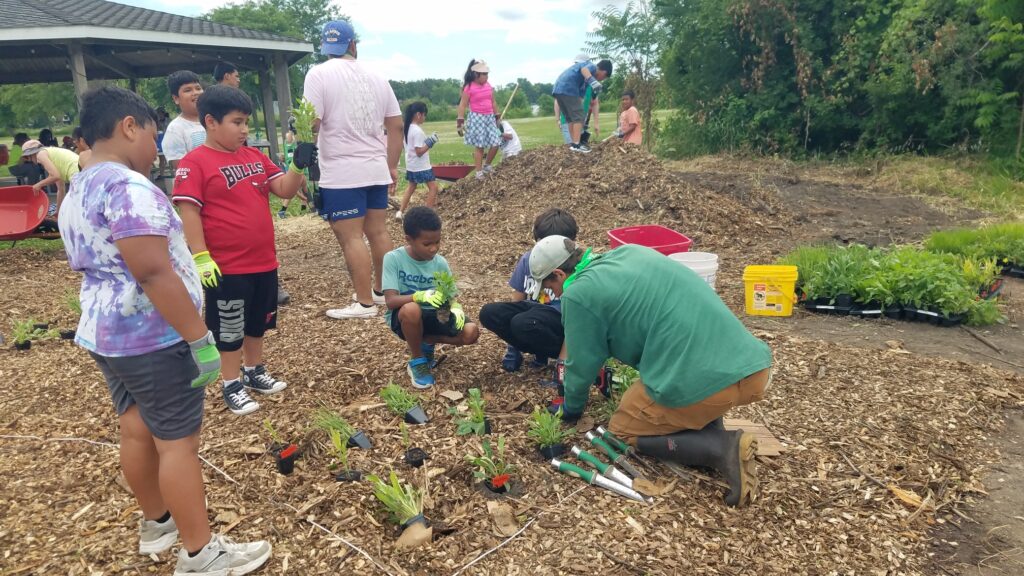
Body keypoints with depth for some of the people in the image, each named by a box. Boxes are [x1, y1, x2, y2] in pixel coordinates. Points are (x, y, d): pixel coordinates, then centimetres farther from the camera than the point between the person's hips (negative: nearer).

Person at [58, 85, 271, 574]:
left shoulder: (75, 196, 12)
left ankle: (157, 523, 37)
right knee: (178, 441, -1)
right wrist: (199, 338, -25)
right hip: (152, 339, -9)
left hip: (103, 334, 10)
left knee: (137, 430, 19)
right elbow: (153, 271, -28)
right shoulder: (127, 186, -20)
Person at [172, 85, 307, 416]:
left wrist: (299, 164, -12)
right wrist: (201, 257, -20)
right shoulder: (195, 163, -11)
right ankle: (232, 386, 22)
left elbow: (284, 190, 6)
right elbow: (188, 210, -15)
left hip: (264, 261, 7)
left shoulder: (254, 156, 9)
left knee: (258, 322, 21)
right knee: (229, 328, 8)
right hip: (226, 266, -7)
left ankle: (255, 371, 38)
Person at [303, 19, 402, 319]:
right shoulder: (376, 77, 10)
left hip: (342, 174, -6)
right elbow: (396, 126, 11)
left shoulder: (319, 73, -6)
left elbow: (311, 124, -14)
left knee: (351, 238, -2)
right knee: (378, 231, 14)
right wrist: (392, 166, 18)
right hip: (376, 170, 6)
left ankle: (365, 302, 1)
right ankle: (382, 291, 26)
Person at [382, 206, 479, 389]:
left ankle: (426, 343, 10)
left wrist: (456, 309, -25)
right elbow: (391, 301, -23)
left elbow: (451, 298, 0)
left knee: (471, 332, -20)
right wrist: (420, 295, -40)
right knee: (412, 309, -39)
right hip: (402, 317, -3)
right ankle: (417, 362, -11)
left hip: (433, 316, 4)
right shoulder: (393, 259, -16)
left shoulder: (440, 263, -5)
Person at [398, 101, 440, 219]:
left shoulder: (408, 128, 7)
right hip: (421, 166, -9)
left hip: (411, 165, 9)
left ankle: (400, 211, 17)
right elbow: (419, 152, -23)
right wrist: (430, 142, -18)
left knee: (411, 187, 20)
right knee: (433, 187, -1)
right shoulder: (417, 131, -21)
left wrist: (428, 141, 10)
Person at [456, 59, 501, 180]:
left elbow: (493, 102, 17)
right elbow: (462, 105, -10)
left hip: (490, 118, 6)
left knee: (495, 144, 2)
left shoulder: (488, 85, 7)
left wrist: (497, 117, 19)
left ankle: (487, 165, 24)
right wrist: (460, 122, -14)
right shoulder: (469, 88, -10)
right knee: (479, 146, -3)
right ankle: (479, 172, 6)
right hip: (477, 118, -6)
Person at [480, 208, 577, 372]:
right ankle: (540, 351, -5)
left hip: (562, 322, -6)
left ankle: (566, 353, -8)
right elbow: (517, 300, 8)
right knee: (489, 313, -17)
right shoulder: (528, 259, 1)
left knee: (522, 324, -35)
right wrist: (513, 345, 7)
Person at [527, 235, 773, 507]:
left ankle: (721, 447, -3)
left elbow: (582, 365, 8)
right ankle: (714, 433, 12)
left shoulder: (579, 294, -2)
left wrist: (570, 409, 29)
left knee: (623, 430, 18)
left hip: (704, 382, -8)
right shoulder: (631, 252, 21)